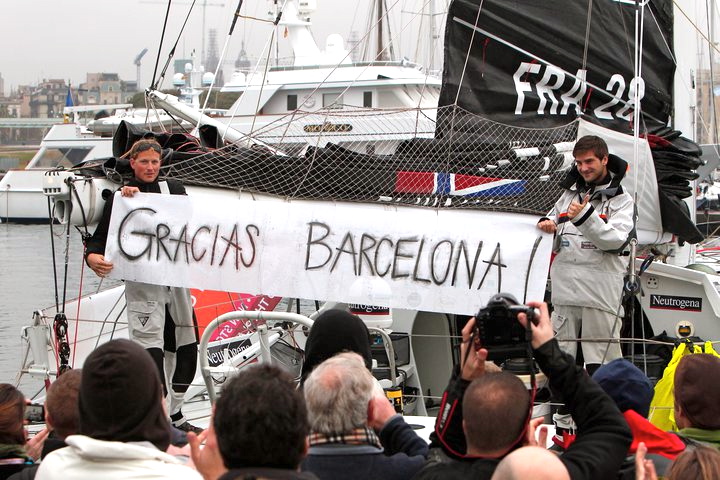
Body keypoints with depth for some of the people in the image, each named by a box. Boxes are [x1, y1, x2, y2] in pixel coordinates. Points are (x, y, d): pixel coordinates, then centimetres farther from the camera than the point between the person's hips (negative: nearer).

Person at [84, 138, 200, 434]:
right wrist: (93, 257, -23)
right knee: (151, 348, -16)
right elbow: (100, 237, 0)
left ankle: (175, 415, 26)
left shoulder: (173, 188, 14)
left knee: (187, 348, 11)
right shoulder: (119, 198, 5)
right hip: (142, 281, -5)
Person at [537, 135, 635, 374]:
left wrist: (586, 217, -23)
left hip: (600, 295, -5)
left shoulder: (621, 200, 3)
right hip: (564, 293, 5)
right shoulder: (569, 194, 18)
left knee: (601, 366, -6)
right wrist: (547, 224, 7)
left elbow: (616, 241, -11)